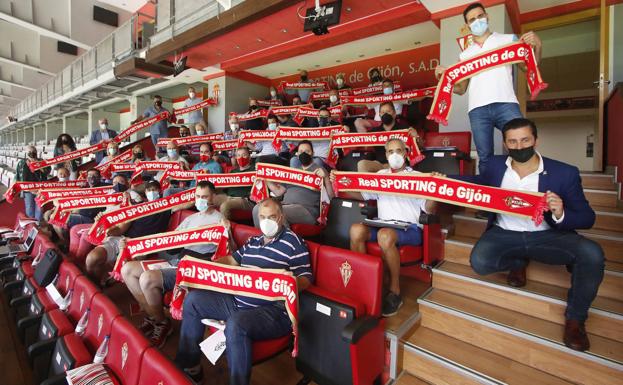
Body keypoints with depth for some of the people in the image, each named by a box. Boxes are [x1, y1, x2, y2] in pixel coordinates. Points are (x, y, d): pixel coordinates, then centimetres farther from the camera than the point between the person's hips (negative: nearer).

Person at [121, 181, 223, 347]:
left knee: (147, 278, -28)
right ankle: (151, 315, 12)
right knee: (127, 269, 4)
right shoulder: (191, 218, 19)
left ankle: (162, 323, 0)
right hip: (173, 260, 9)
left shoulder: (219, 219, -5)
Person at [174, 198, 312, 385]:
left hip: (272, 310, -8)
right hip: (237, 301, 9)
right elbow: (232, 259, 26)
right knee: (193, 299, 10)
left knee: (236, 324, -37)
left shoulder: (293, 242, -8)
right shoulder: (253, 241, 15)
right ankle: (189, 366, 20)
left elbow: (306, 279, -12)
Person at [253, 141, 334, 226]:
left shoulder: (319, 171, 6)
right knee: (258, 208, -16)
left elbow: (331, 196, -5)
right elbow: (278, 191, 23)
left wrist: (326, 177, -20)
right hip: (286, 206, 6)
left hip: (307, 209, -6)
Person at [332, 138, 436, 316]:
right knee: (356, 229, -27)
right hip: (382, 225, 4)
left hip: (410, 228, -3)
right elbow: (362, 195, 17)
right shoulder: (380, 175, 20)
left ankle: (395, 291, -18)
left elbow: (428, 210, -1)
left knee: (385, 235, -37)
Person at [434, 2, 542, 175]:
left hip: (506, 104, -1)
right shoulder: (465, 54, 23)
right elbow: (460, 89, 21)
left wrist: (537, 46, -5)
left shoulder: (509, 39, 18)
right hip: (478, 110, 1)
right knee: (485, 157, 1)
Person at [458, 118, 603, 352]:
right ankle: (518, 262, 12)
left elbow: (587, 218, -4)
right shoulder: (496, 165, -1)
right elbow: (480, 182, 21)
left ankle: (575, 318, 0)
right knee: (479, 262, -26)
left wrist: (561, 214, -28)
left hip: (547, 236, 0)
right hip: (505, 234, 1)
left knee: (591, 254, -28)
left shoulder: (565, 173, -7)